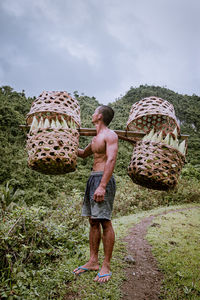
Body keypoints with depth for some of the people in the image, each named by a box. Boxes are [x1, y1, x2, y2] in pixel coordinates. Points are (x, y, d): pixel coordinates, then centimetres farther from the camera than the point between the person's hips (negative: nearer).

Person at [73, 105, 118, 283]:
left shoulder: (110, 135, -7)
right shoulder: (96, 138, 21)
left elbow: (111, 160, -19)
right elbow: (84, 154, 37)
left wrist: (102, 186, -27)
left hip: (103, 179, -9)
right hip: (93, 178, 9)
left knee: (105, 222, -5)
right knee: (93, 221, 10)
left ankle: (106, 266, 5)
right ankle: (93, 261, 20)